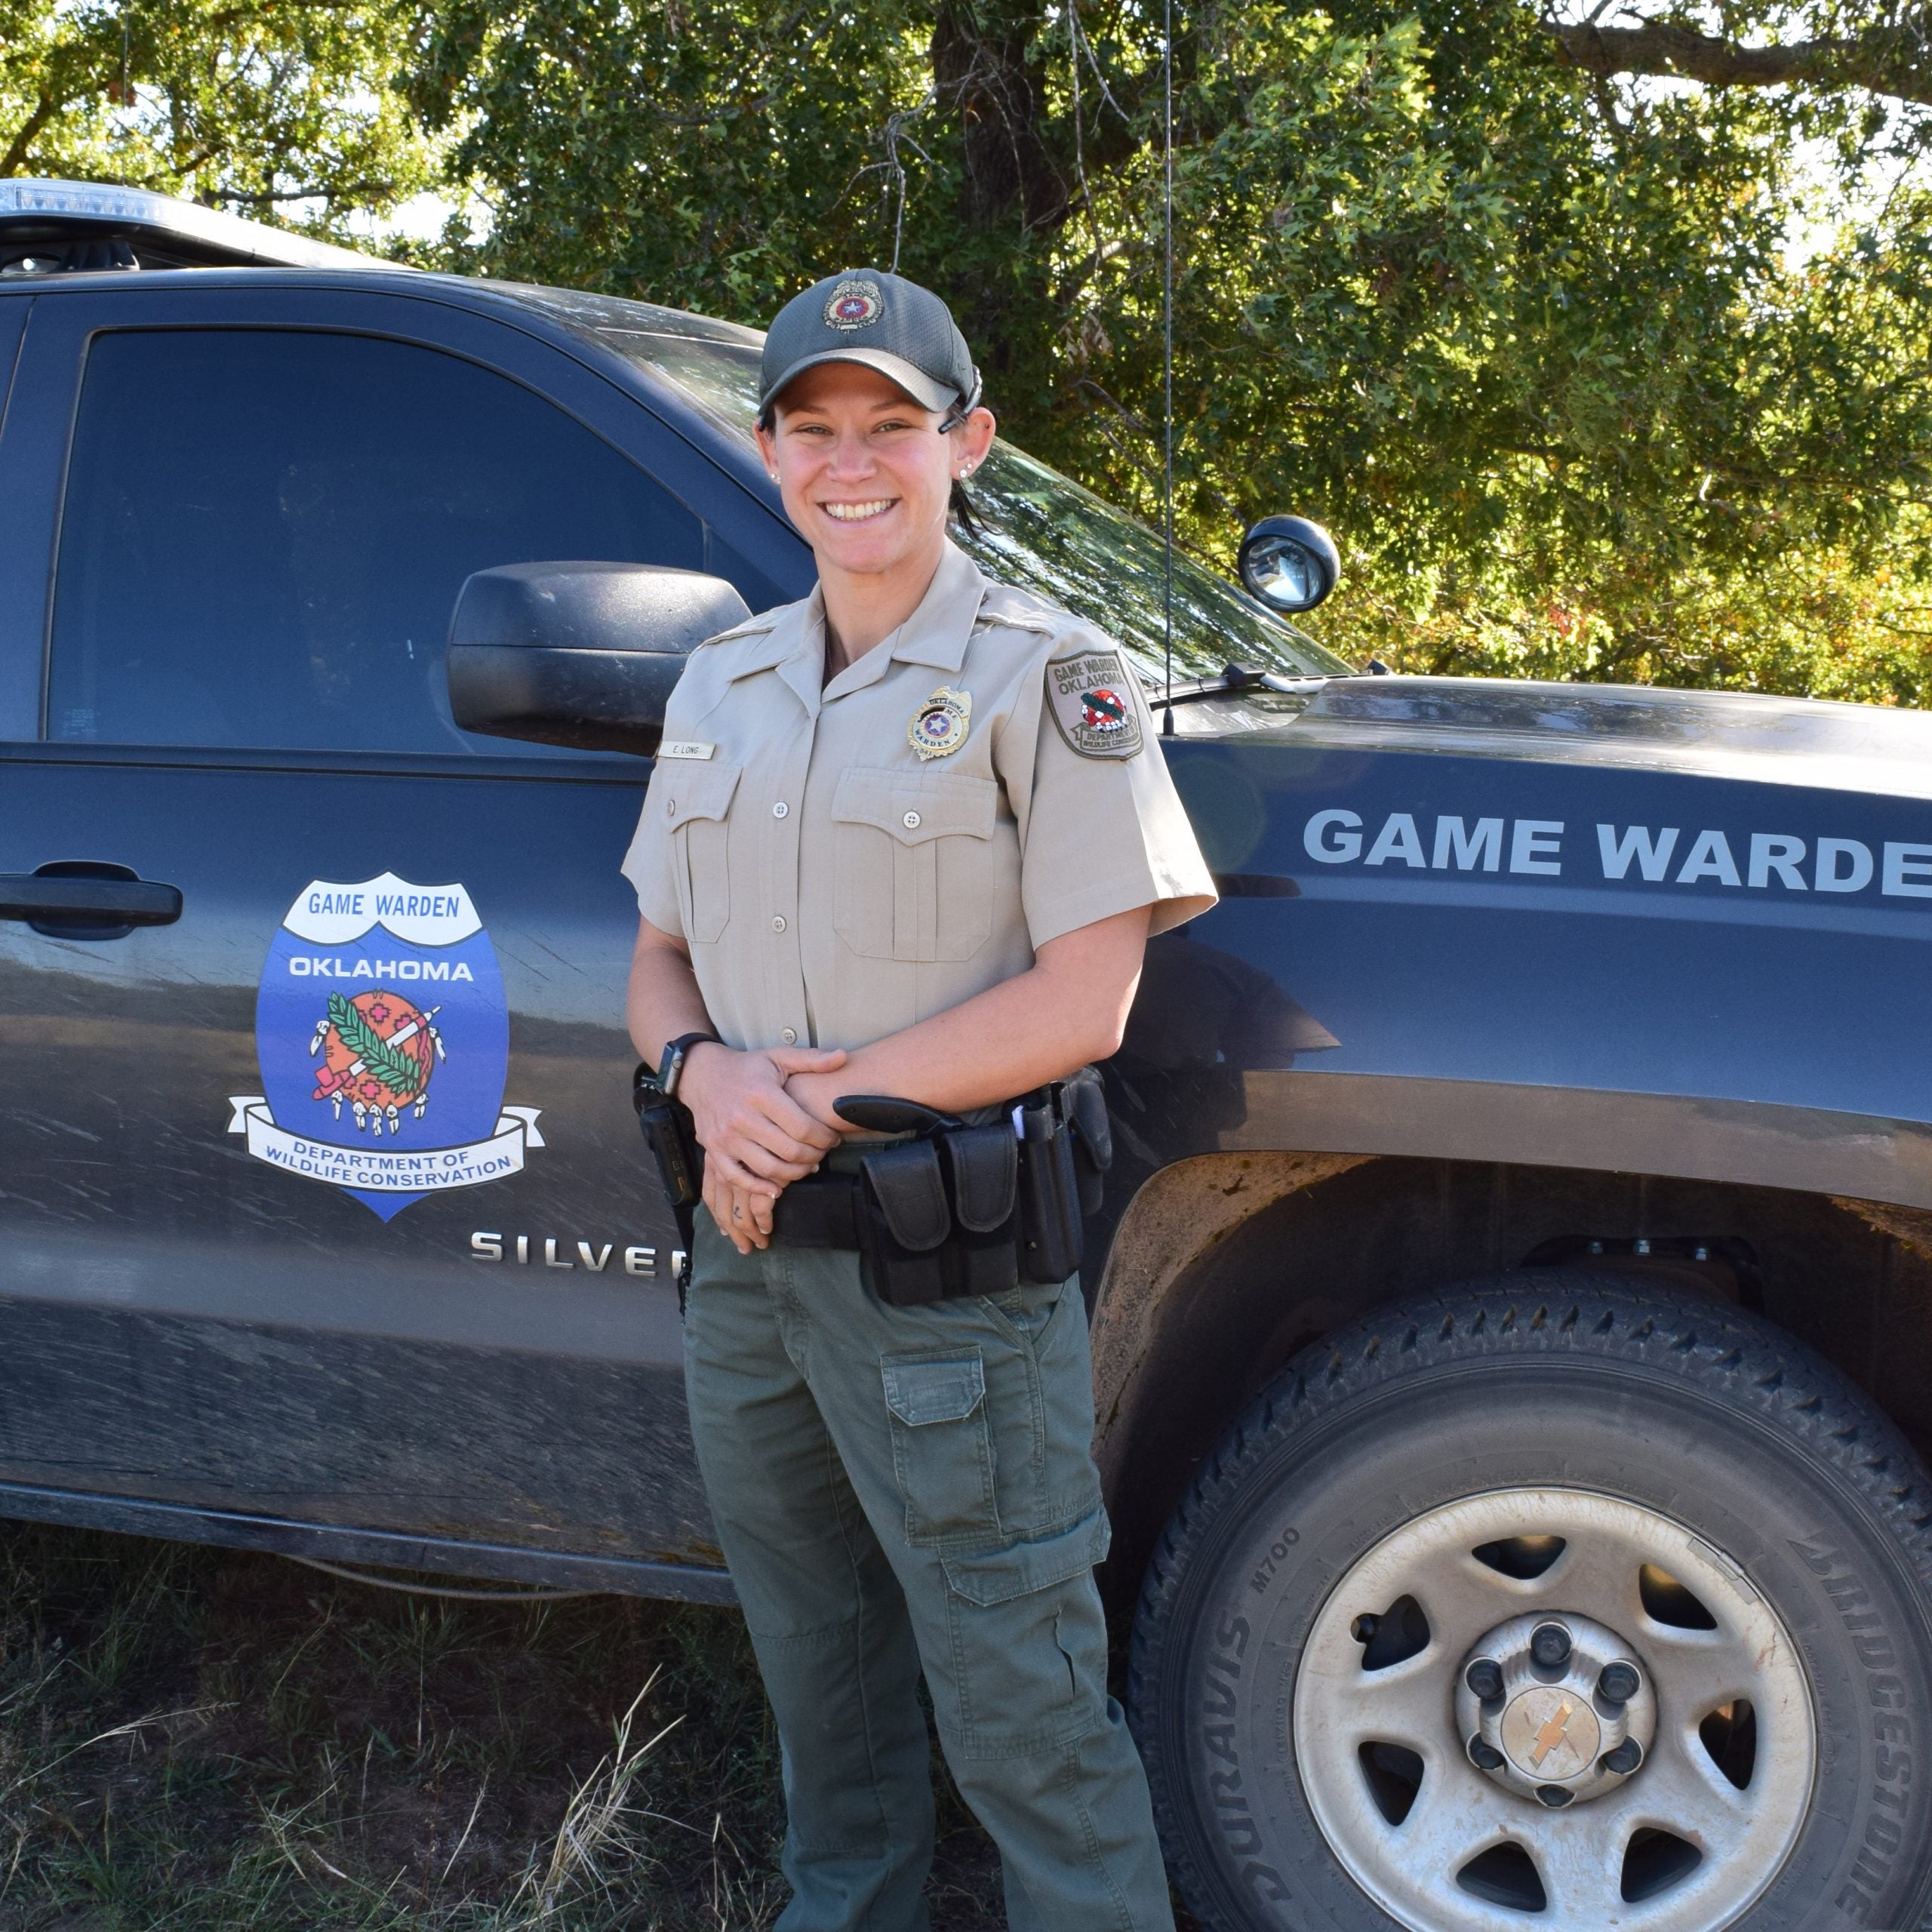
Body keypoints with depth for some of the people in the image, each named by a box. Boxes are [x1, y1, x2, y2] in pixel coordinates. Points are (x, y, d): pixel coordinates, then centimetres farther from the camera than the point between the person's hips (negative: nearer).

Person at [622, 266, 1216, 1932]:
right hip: (746, 1243, 6)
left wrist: (815, 1106, -16)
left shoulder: (1048, 680, -8)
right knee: (817, 1663, 21)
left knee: (1019, 1700, 0)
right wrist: (706, 1076, -8)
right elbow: (661, 958, 15)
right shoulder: (724, 686, 11)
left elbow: (1081, 1003, -15)